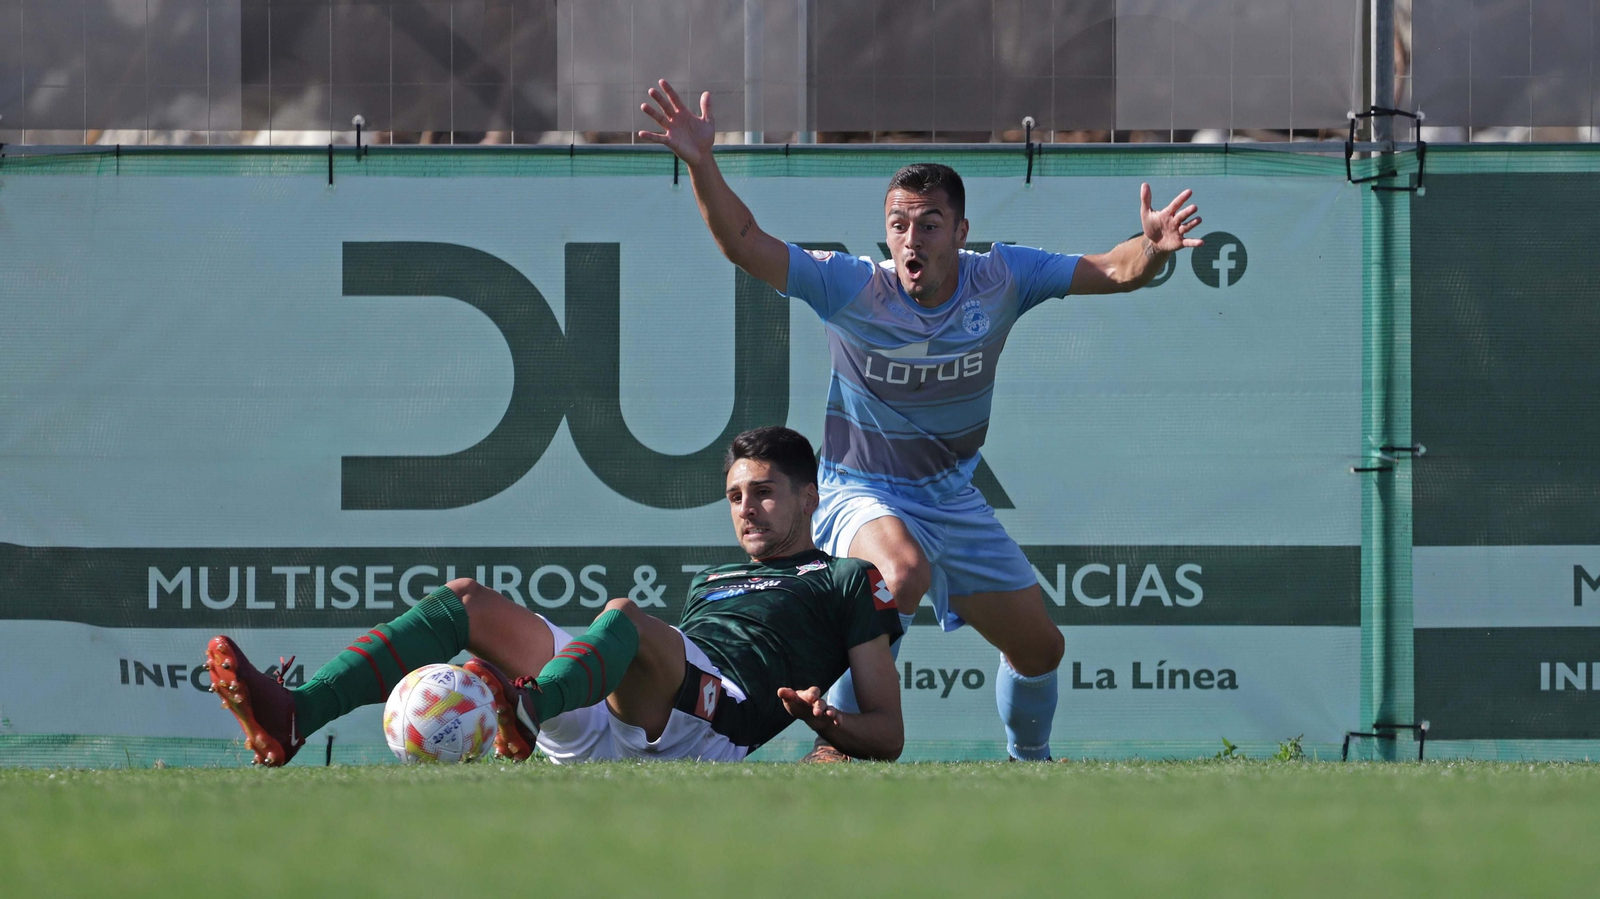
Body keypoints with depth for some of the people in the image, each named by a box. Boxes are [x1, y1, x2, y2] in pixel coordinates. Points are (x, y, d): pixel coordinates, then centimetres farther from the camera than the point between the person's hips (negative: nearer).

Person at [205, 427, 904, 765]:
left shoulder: (846, 583, 20)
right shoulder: (712, 581, 40)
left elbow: (886, 735, 11)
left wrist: (821, 720, -12)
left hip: (712, 728, -7)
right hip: (599, 735, 7)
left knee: (625, 617, -36)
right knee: (465, 601, -3)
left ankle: (528, 708, -70)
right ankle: (292, 717, -25)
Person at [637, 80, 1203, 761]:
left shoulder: (1000, 281, -11)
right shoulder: (853, 288, -20)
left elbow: (1114, 272, -9)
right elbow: (744, 244, -26)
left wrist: (1150, 249, -32)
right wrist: (701, 165, -41)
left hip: (953, 498, 5)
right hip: (863, 493, -4)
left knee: (1039, 648, 9)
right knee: (903, 573, -39)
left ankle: (1028, 757, 40)